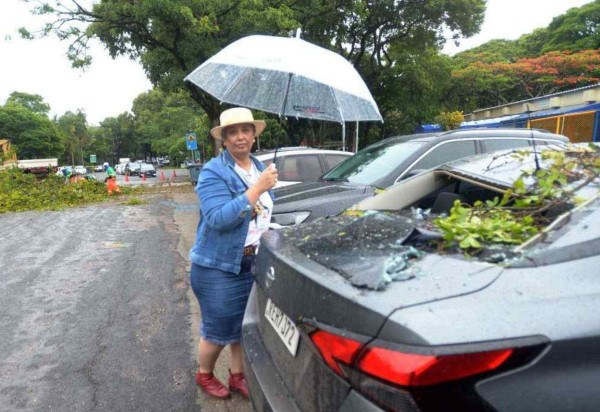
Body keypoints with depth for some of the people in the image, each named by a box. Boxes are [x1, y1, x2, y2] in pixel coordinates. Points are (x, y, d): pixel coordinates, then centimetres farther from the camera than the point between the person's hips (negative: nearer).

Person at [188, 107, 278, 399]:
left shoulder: (260, 167, 7)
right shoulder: (213, 172, -15)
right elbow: (218, 218, -28)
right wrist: (257, 189, -30)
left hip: (254, 264, 6)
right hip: (218, 266, -6)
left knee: (244, 326, 17)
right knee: (218, 330, 9)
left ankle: (237, 376, 37)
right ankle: (204, 375, 36)